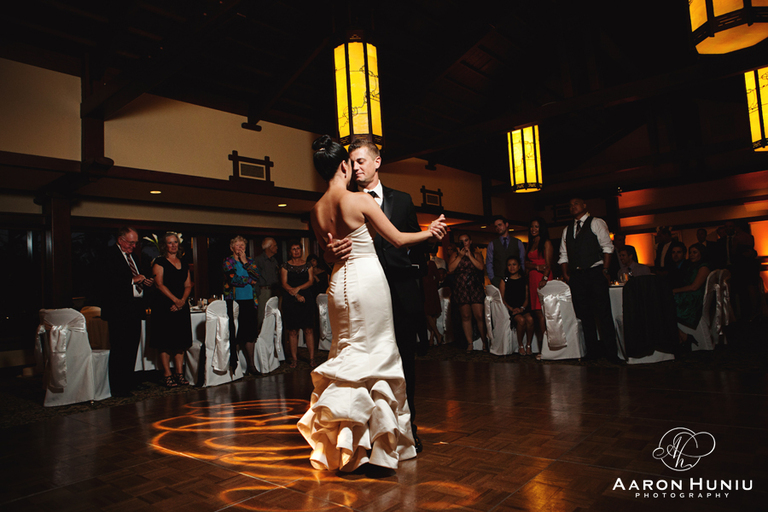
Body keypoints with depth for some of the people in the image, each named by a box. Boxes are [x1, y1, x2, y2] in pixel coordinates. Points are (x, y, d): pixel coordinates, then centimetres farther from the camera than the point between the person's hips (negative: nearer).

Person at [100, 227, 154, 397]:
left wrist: (147, 282, 4)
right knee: (119, 350, -3)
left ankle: (128, 383, 19)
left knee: (132, 349, 10)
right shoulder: (110, 255, -7)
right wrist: (133, 280, -19)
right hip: (119, 311, -8)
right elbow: (108, 281, -19)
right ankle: (118, 388, 4)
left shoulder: (133, 258, 20)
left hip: (134, 310, 8)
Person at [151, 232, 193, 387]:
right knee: (165, 342, -3)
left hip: (181, 306, 5)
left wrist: (182, 300, -6)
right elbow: (159, 284, -9)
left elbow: (188, 285, 11)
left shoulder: (183, 264, 16)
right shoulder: (159, 262, 0)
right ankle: (167, 375, 2)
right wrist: (175, 300, -15)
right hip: (164, 306, -5)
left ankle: (179, 373, 12)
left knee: (181, 341, 6)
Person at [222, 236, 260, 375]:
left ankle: (251, 364, 12)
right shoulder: (228, 261, 2)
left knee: (250, 333, 3)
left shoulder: (250, 260, 14)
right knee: (236, 334, -1)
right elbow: (233, 279, -12)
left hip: (250, 301, 4)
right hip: (235, 302, -3)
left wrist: (245, 262, -6)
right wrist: (250, 281, -2)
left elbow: (257, 275, -1)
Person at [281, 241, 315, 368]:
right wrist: (296, 295, -11)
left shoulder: (307, 265, 12)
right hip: (290, 301, 0)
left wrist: (298, 288, -11)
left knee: (308, 329, -4)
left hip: (306, 300, 1)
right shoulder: (285, 266, 8)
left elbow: (311, 281, 3)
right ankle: (294, 359, 6)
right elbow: (284, 283, 0)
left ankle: (312, 358, 1)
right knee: (292, 331, -1)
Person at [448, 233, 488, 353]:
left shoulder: (476, 253, 13)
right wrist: (460, 256, -4)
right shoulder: (455, 255, 14)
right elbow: (450, 268, -2)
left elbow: (480, 266, -5)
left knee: (479, 316, -6)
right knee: (466, 316, -2)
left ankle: (484, 342, 6)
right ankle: (469, 343, 3)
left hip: (475, 288, -1)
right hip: (461, 288, 1)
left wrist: (469, 255, -6)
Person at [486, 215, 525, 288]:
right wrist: (492, 279, -4)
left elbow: (523, 263, 9)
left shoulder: (518, 243, 11)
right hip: (498, 280, 0)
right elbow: (489, 264, 9)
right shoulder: (492, 245, 11)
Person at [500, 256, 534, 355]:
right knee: (521, 320, -31)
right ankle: (520, 346, -13)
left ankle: (529, 345, -14)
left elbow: (527, 298, 9)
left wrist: (522, 308, -9)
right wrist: (511, 309, -10)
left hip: (523, 308, 2)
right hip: (510, 309, -2)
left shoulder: (524, 280, 13)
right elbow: (502, 299, 3)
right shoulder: (504, 281, 8)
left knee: (530, 319, -30)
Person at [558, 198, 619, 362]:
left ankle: (610, 352, -1)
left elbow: (607, 247, -3)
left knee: (603, 313, -6)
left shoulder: (596, 223, 4)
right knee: (584, 314, 6)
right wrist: (566, 274, 4)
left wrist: (605, 270, -12)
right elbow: (564, 255, 18)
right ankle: (592, 350, 13)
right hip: (576, 275, 5)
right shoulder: (567, 230, 19)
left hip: (595, 273, -5)